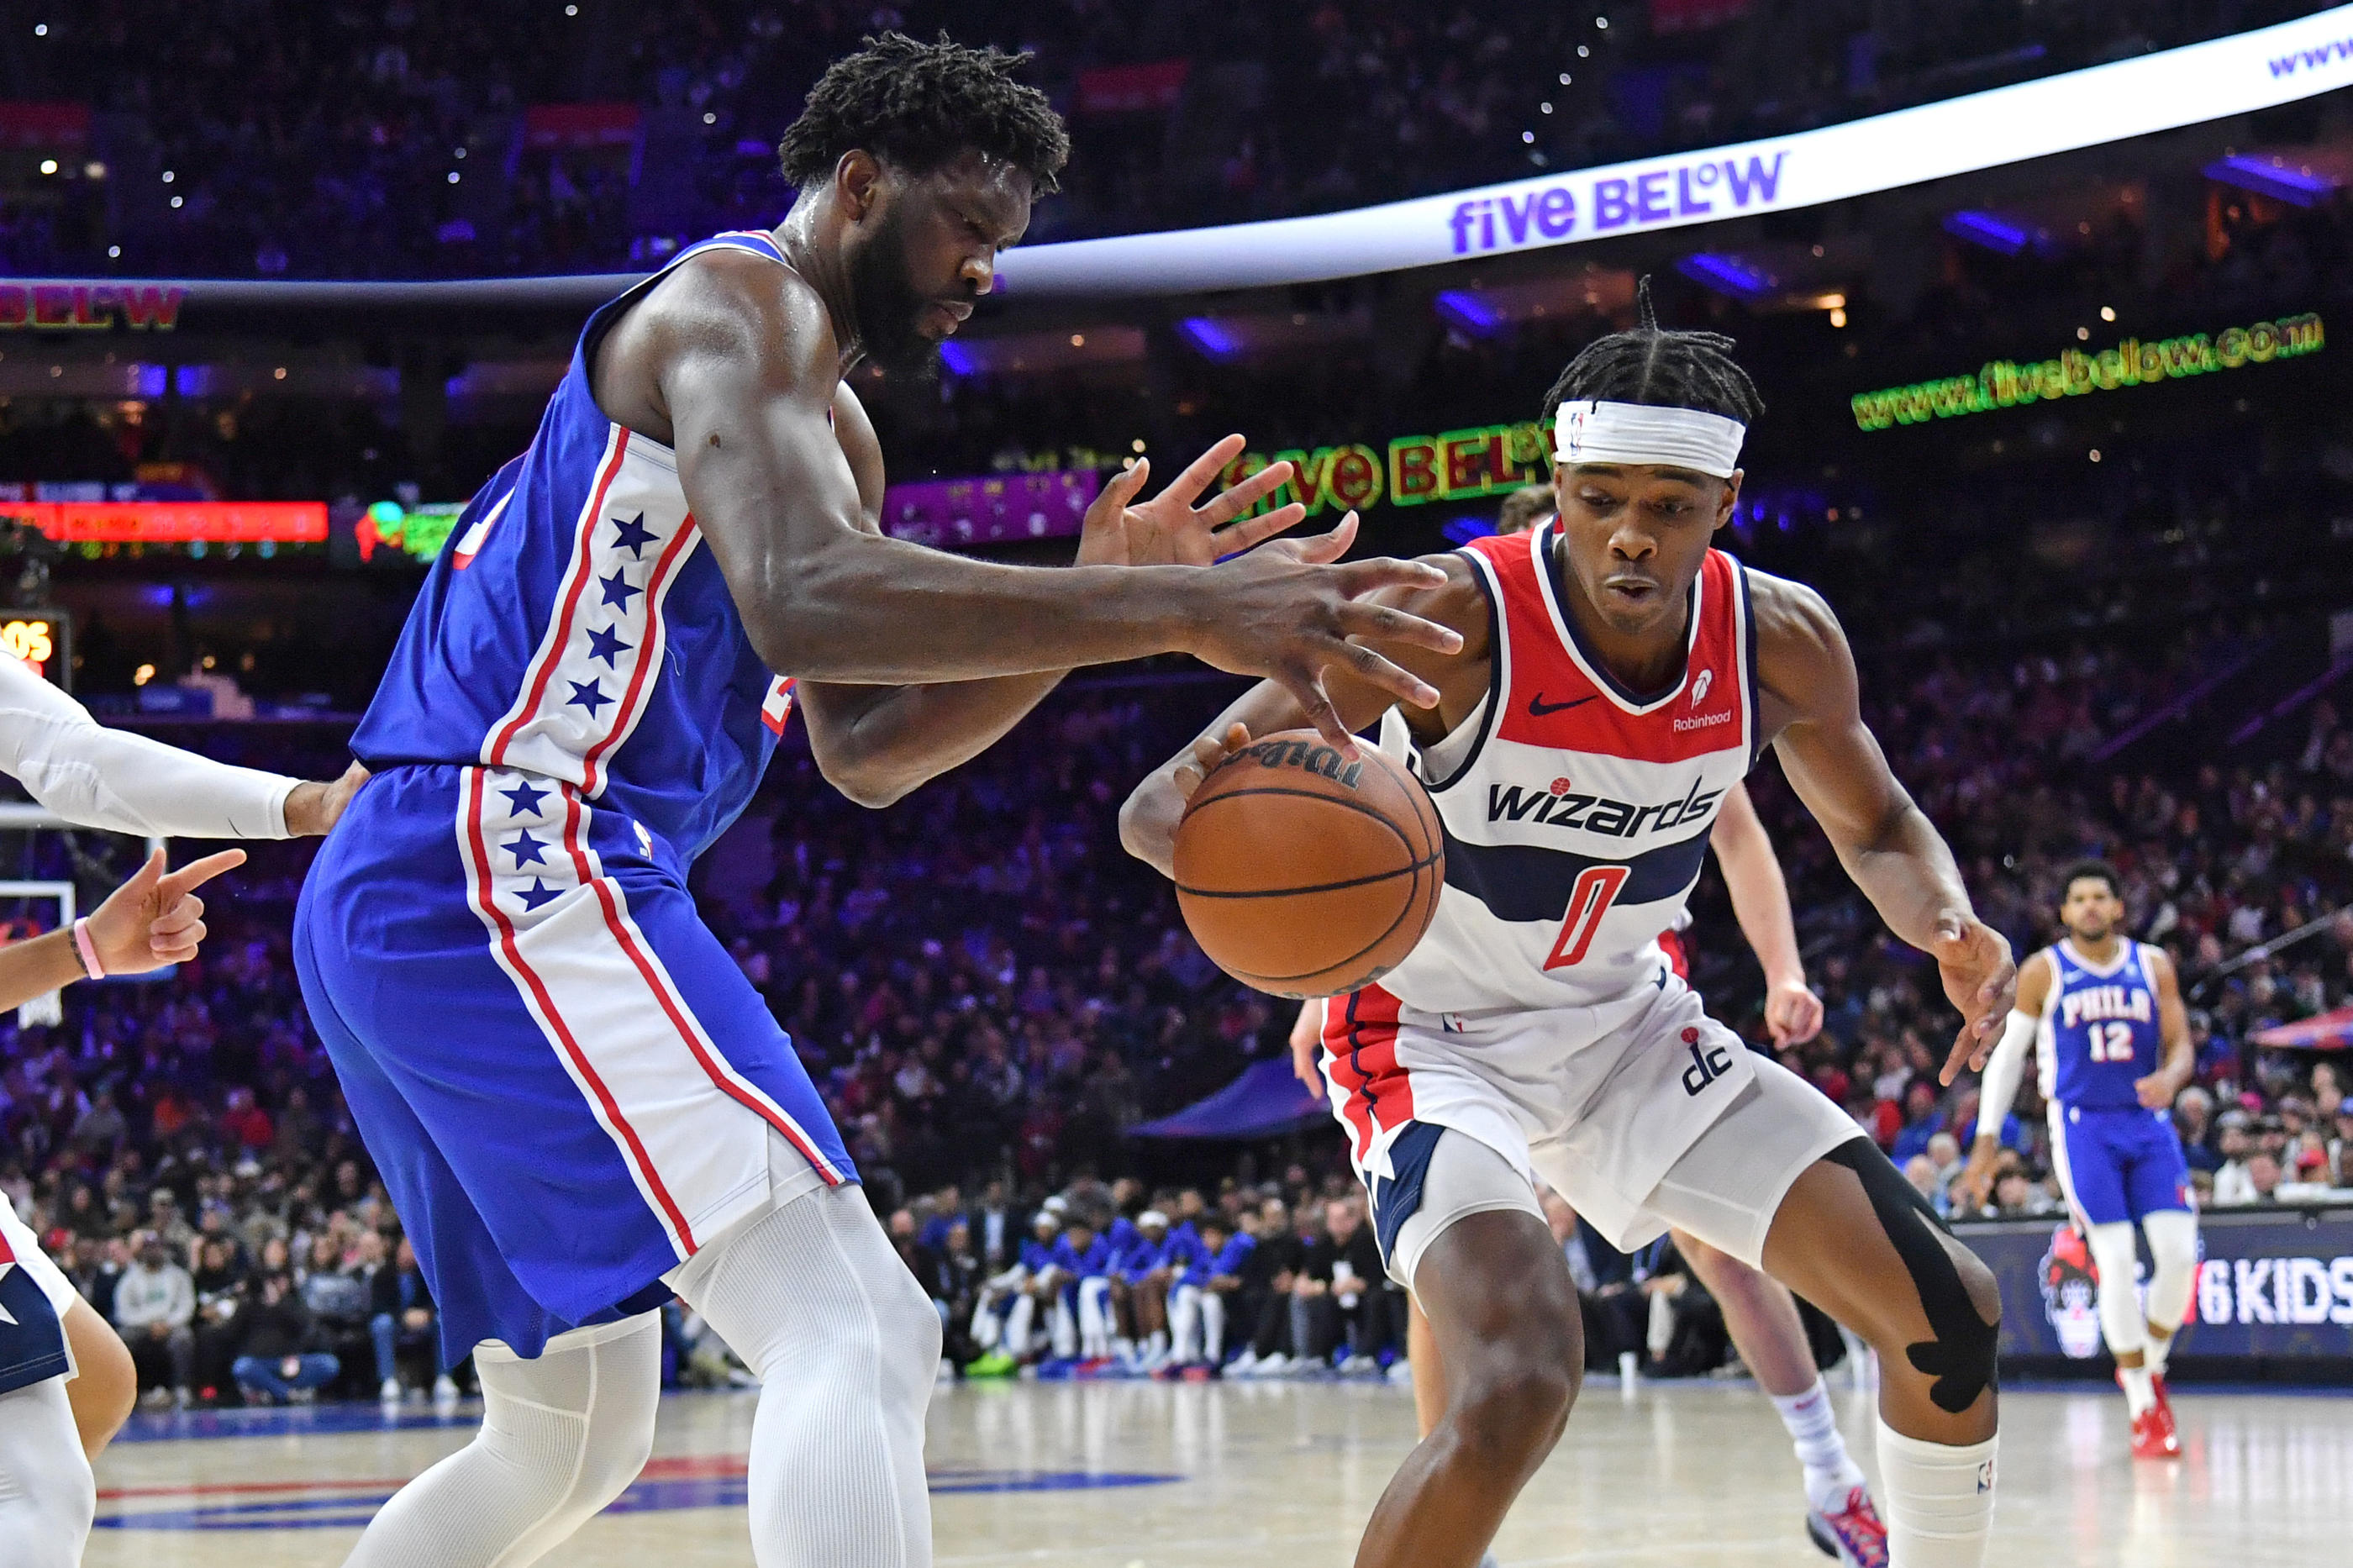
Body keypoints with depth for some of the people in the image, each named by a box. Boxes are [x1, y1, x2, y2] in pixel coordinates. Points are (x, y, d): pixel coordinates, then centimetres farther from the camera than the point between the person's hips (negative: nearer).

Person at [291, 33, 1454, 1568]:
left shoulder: (833, 432, 26)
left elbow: (866, 749, 22)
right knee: (855, 1329, -22)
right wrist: (1177, 610, -28)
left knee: (572, 1436, 22)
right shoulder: (736, 303, -6)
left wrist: (1099, 605, 8)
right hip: (506, 870, -11)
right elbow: (803, 600, -26)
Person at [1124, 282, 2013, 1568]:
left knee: (1948, 1315, 1)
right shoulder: (1453, 619, -27)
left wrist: (1949, 925, -16)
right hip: (1435, 1037, -6)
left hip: (1624, 1020, 6)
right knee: (1521, 1385, -32)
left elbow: (1873, 828, 8)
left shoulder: (1781, 642, -12)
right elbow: (1155, 806, -28)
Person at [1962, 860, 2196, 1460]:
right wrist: (1987, 1139, 4)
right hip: (2082, 1124, -3)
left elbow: (2180, 1045, 9)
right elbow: (2008, 1053, 7)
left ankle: (2147, 1365, 18)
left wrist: (2171, 1077, -16)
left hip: (2148, 1122, 3)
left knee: (2181, 1254, -9)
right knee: (2117, 1262, -12)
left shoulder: (2153, 965, 8)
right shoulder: (2043, 971, 1)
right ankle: (2144, 1411, -3)